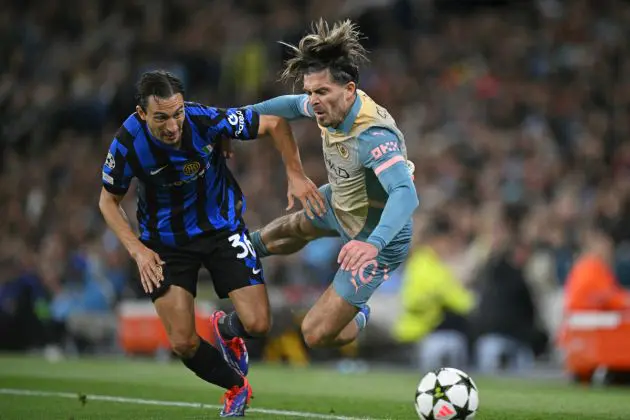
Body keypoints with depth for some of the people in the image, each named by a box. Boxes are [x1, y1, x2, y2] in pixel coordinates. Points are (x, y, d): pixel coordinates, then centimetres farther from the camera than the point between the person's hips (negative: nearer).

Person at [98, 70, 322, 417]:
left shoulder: (206, 120, -27)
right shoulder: (127, 144, -24)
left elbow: (274, 122, -13)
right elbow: (108, 201, -5)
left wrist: (295, 175, -14)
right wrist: (137, 250, -15)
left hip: (221, 226, 0)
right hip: (166, 242, 0)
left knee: (257, 323, -10)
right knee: (183, 343, -8)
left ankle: (226, 329, 29)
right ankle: (236, 387, 23)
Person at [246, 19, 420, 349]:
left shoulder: (372, 137, -41)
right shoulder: (331, 106, -16)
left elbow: (406, 194, -53)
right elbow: (293, 105, 9)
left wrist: (374, 244, -68)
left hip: (374, 237, -8)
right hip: (338, 204, 8)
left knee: (316, 335, -6)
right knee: (297, 226, 38)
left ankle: (358, 318, 28)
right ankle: (247, 248, 71)